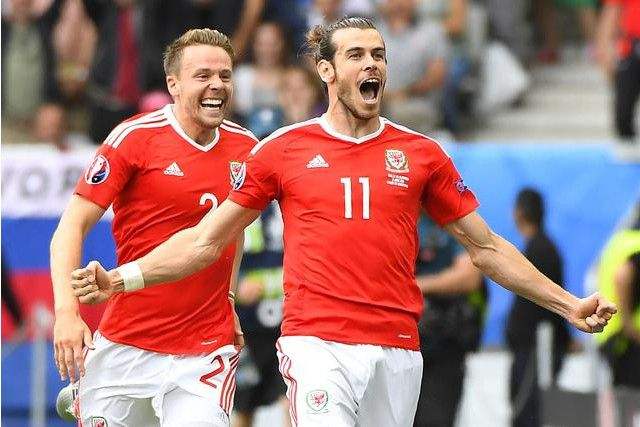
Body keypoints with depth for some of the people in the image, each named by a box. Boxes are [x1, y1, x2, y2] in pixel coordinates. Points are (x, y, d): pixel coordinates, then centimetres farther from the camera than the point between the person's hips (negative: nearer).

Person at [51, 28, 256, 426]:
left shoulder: (245, 147, 7)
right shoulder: (134, 139, -7)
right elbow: (73, 226, -10)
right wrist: (66, 311, -21)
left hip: (207, 351, 2)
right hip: (125, 346, -2)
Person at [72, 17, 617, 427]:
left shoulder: (420, 154, 12)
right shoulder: (284, 149, 8)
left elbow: (486, 246, 18)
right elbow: (205, 241, 12)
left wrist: (569, 305, 14)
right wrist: (120, 279, 2)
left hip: (397, 351, 3)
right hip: (317, 342, -3)